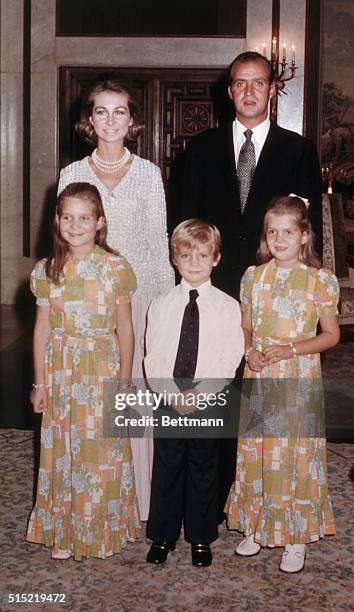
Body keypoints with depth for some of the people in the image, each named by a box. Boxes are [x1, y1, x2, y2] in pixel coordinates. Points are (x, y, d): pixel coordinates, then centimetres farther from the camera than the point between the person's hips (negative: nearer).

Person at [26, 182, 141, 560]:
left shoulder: (115, 268, -5)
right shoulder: (46, 271, 1)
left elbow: (124, 329, -1)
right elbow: (42, 329, 5)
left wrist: (125, 381, -2)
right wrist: (39, 382, 5)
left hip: (103, 372, -2)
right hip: (61, 373, 2)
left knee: (103, 451, 5)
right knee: (62, 451, 9)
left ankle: (104, 529, 23)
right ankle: (64, 532, 24)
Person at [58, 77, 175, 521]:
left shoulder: (149, 174, 5)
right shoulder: (72, 174, 7)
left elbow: (159, 242, 5)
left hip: (139, 290, -1)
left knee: (138, 391, -1)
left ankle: (140, 496, 12)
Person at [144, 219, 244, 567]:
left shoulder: (227, 306, -2)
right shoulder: (161, 305, 1)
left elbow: (230, 360, -7)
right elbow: (153, 359, -2)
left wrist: (197, 393, -16)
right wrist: (172, 395, -14)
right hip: (168, 403, 1)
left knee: (203, 470, 10)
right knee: (166, 469, 10)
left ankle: (201, 539, 26)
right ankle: (162, 536, 26)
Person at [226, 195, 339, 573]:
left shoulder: (320, 280, -6)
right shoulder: (253, 276, 5)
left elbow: (331, 335, -2)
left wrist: (291, 348, -15)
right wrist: (249, 352, -8)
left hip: (299, 380, -3)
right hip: (259, 379, 3)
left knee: (296, 454, 2)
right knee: (255, 452, 9)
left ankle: (296, 537, 17)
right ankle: (257, 528, 26)